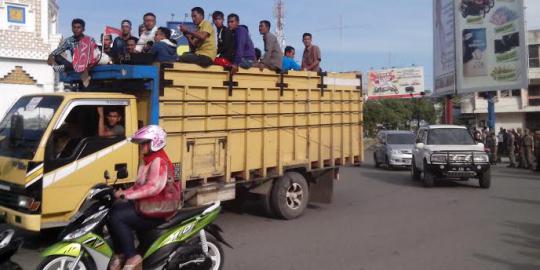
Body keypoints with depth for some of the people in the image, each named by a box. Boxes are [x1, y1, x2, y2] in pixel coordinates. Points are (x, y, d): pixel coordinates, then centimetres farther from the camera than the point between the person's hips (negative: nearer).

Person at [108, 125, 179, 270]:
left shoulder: (159, 161, -18)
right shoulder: (149, 160, 15)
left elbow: (154, 187, -29)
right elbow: (140, 184, 17)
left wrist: (126, 194, -28)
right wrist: (124, 192, 3)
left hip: (157, 209, -10)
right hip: (147, 203, 10)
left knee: (117, 218, -17)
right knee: (113, 210, 4)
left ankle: (132, 257, -10)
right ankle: (120, 253, 8)